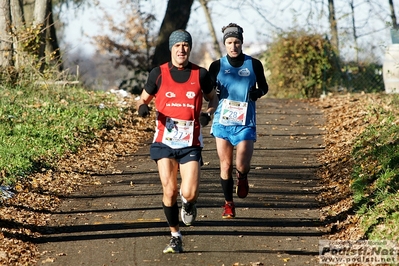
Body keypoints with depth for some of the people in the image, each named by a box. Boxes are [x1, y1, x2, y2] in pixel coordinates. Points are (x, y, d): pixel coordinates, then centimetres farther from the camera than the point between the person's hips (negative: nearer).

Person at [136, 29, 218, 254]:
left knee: (190, 193, -12)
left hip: (191, 143, 0)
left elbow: (213, 98, 17)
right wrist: (142, 107, -12)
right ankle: (175, 236, 12)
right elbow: (144, 98, 12)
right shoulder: (158, 74, 1)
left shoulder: (201, 74, 2)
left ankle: (188, 203, 27)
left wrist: (209, 114, -4)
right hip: (165, 141, 0)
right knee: (169, 191, -6)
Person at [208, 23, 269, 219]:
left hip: (245, 122, -1)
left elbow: (264, 87, 12)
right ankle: (228, 204, 18)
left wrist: (258, 93, -11)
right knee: (225, 165, 3)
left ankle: (242, 178, 26)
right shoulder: (217, 66, 2)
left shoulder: (254, 64, 0)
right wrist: (214, 92, -14)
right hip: (223, 120, 1)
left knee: (242, 166, -10)